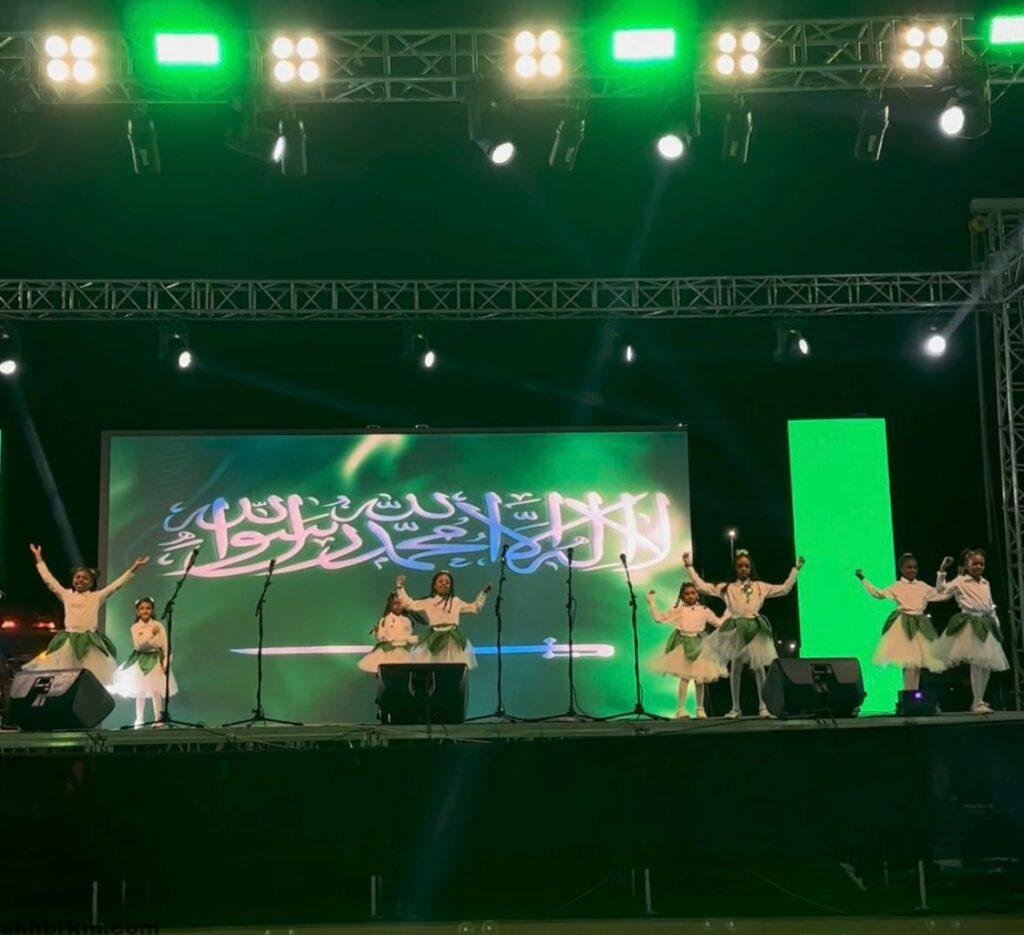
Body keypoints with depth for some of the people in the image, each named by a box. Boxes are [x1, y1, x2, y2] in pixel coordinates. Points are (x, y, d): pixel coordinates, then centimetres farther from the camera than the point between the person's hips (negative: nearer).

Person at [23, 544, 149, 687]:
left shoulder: (97, 597, 7)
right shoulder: (67, 595, 11)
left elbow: (117, 584, 5)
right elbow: (48, 578, 16)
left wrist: (134, 567, 0)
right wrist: (39, 558, 19)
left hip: (89, 643, -1)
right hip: (68, 643, 2)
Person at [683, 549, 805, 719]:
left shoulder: (760, 587, 11)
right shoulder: (727, 588, 8)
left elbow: (784, 589, 12)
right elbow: (702, 586, 6)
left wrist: (795, 569, 9)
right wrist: (689, 567, 5)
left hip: (756, 629, 0)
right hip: (736, 630, 0)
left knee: (759, 667, -2)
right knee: (735, 667, 3)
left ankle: (763, 707, 2)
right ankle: (735, 708, 9)